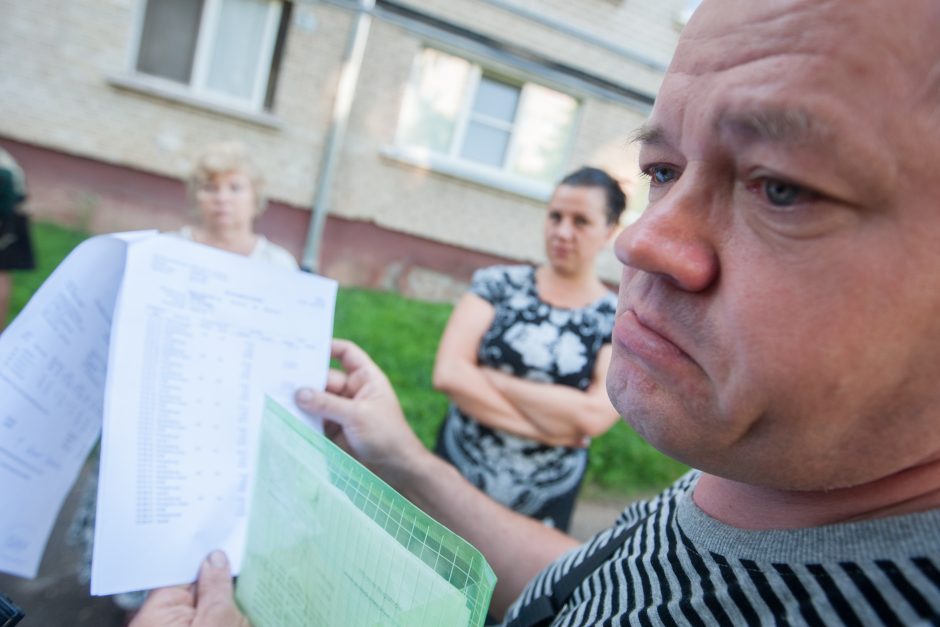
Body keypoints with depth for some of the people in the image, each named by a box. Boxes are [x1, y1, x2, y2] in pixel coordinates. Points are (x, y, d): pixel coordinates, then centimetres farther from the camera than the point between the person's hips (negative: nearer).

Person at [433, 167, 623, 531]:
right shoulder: (499, 283, -5)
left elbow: (594, 416, -20)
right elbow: (448, 373, -16)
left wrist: (490, 378, -16)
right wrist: (546, 427, -18)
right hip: (456, 469, 1)